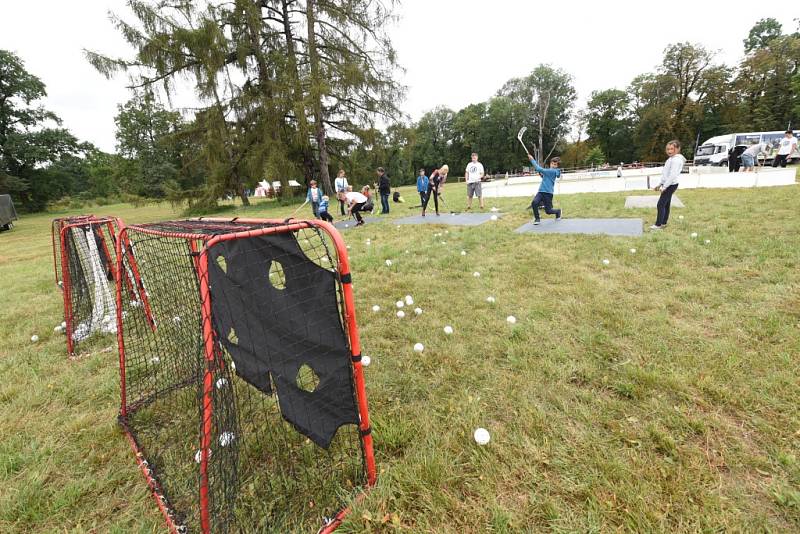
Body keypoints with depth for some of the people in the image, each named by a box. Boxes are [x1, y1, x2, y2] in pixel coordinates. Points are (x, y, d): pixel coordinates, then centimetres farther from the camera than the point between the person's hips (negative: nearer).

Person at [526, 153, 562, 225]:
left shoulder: (553, 171, -12)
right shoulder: (549, 171, 14)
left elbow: (539, 169, -18)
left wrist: (532, 159, -14)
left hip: (548, 192, -7)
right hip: (541, 191, 7)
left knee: (548, 211, -1)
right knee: (534, 203, -21)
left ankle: (558, 211, 33)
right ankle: (537, 219, -4)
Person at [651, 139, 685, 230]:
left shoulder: (676, 160, -16)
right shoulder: (671, 159, 15)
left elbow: (673, 175, -22)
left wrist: (664, 187, -21)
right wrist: (659, 185, 18)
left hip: (671, 185, -10)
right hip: (667, 185, 10)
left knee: (660, 204, -11)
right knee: (666, 204, 13)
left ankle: (658, 224, -7)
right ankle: (664, 223, 20)